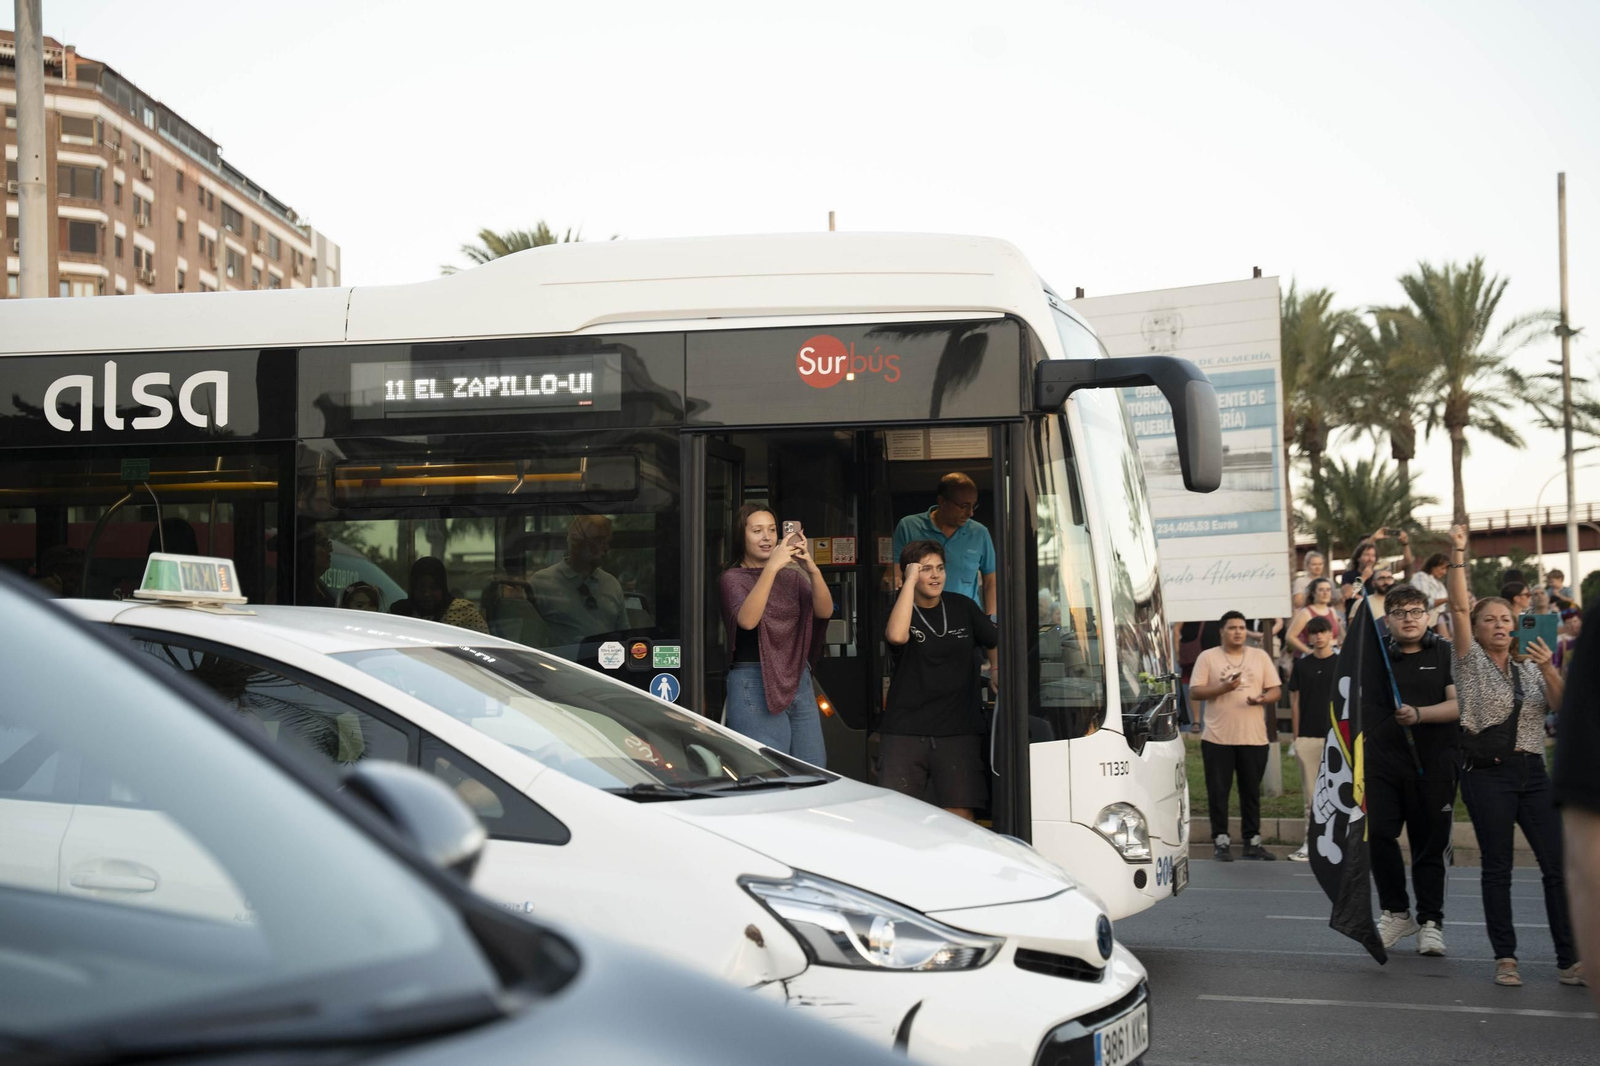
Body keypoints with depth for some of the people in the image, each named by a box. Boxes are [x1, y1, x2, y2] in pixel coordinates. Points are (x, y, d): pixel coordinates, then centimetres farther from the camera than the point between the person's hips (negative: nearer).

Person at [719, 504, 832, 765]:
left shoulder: (791, 576, 14)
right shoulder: (732, 578, 0)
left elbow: (824, 611, -4)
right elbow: (747, 620, -21)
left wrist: (813, 570, -21)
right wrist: (771, 567, -28)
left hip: (799, 682, 5)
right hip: (756, 685, -5)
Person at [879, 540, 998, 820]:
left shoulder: (963, 607, 9)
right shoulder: (900, 610, 1)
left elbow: (998, 643, 19)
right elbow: (897, 636, -22)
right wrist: (910, 581, -16)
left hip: (959, 731, 1)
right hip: (904, 731, -1)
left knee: (960, 819, -5)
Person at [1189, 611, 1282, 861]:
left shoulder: (1261, 656, 10)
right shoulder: (1207, 657, 2)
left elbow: (1275, 691, 9)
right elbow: (1194, 692, -3)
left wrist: (1262, 699, -13)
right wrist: (1223, 687, -16)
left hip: (1254, 737, 2)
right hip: (1217, 737, -2)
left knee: (1251, 791, 7)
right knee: (1218, 791, 0)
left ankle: (1252, 841, 14)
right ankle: (1221, 841, 9)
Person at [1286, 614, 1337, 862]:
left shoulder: (1342, 663, 3)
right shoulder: (1301, 665, 8)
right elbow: (1295, 701, 9)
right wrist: (1296, 736, 4)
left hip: (1335, 736, -2)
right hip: (1307, 737, 2)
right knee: (1311, 794, 5)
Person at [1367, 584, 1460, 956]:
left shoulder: (1446, 653, 3)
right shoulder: (1375, 653, 12)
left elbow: (1458, 704, -7)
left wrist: (1418, 714, -20)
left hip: (1433, 764, -2)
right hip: (1381, 762, 2)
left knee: (1430, 844, 3)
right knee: (1378, 834, -8)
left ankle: (1430, 922, 17)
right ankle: (1396, 912, 11)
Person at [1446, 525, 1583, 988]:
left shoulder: (1530, 668, 15)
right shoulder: (1471, 661, 2)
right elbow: (1459, 608, -10)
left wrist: (1548, 669, -14)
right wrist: (1457, 556, -20)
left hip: (1532, 772, 4)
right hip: (1487, 774, -4)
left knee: (1559, 865, -2)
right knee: (1497, 868, -1)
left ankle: (1569, 961, 2)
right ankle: (1505, 958, 7)